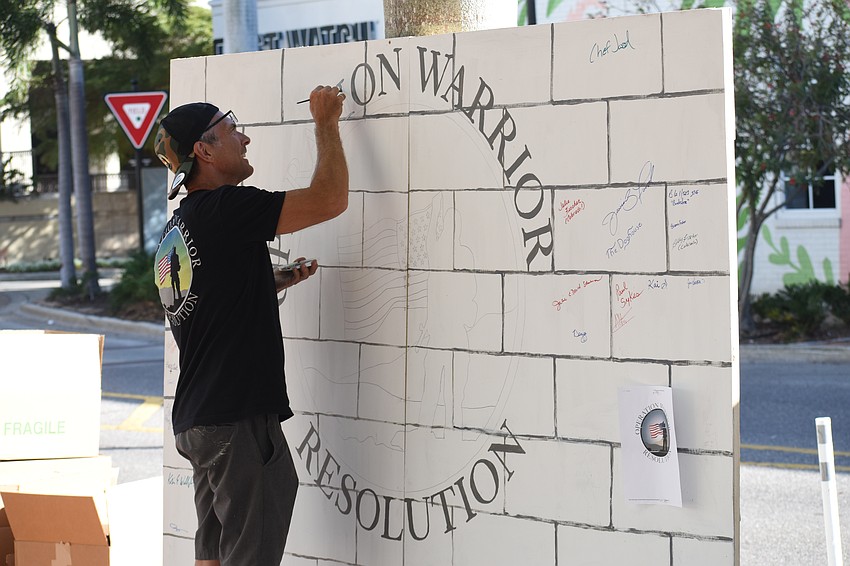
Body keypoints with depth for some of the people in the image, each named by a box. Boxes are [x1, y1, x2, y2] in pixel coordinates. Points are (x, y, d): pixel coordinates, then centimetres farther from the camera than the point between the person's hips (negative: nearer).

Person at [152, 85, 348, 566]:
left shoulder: (177, 227, 15)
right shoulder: (225, 209, -13)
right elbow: (330, 199, -14)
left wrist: (277, 282, 19)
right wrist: (327, 123, -1)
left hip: (197, 419, 10)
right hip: (238, 419, -10)